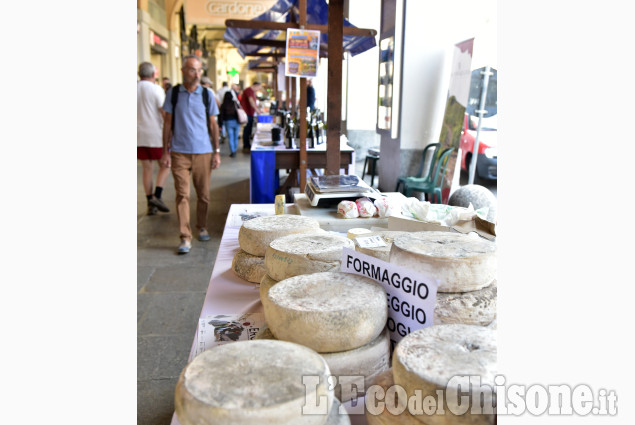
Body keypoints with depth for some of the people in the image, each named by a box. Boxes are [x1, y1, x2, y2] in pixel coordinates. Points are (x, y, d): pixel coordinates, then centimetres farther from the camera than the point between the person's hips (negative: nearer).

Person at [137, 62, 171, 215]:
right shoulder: (156, 89, -9)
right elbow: (165, 113, -12)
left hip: (139, 135, 5)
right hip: (156, 134, -5)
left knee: (147, 169, 9)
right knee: (165, 165, 10)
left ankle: (150, 204, 12)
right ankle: (156, 196, -6)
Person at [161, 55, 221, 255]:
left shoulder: (207, 94, 3)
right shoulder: (173, 93, 3)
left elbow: (213, 124, 7)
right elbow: (168, 122, 6)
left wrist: (217, 152, 3)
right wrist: (165, 151, 2)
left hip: (203, 152, 1)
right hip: (179, 153, -1)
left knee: (203, 194, 9)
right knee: (182, 195, -4)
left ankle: (202, 227, 30)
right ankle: (185, 238, -1)